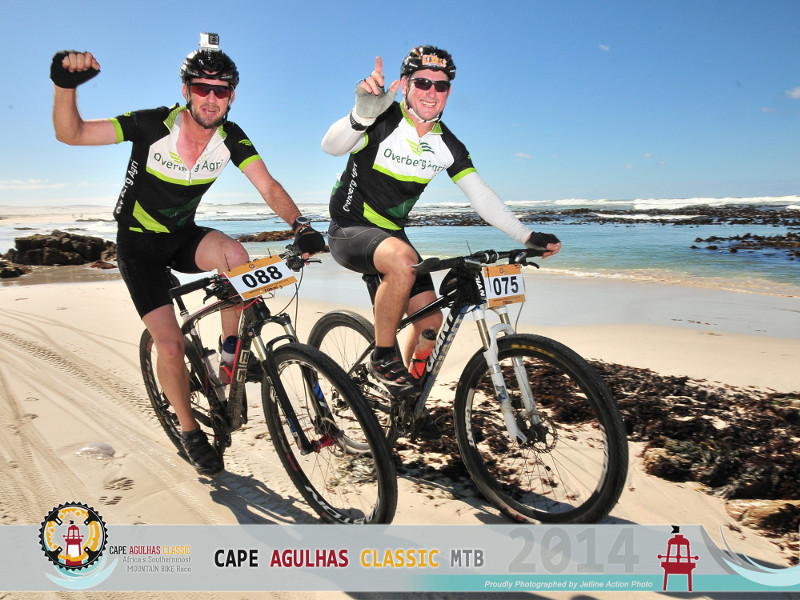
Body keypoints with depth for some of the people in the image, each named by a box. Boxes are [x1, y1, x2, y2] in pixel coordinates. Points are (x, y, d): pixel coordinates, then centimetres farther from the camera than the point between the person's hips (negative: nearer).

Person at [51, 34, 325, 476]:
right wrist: (66, 85, -41)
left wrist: (300, 224, -37)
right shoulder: (154, 125, -22)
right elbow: (70, 134, -21)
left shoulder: (231, 138, -12)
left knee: (235, 255, -32)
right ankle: (190, 431, 13)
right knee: (170, 344, -12)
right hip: (139, 245, -2)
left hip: (183, 236, 3)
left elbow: (269, 187, -19)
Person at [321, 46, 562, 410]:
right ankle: (383, 357, -17)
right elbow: (332, 146, -35)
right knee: (404, 261, -38)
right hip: (349, 230, -6)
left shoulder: (447, 145, 0)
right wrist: (362, 114, -55)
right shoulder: (384, 121, -17)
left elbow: (481, 197, 1)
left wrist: (528, 237, -7)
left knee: (431, 322, 0)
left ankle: (408, 397, 25)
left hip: (391, 233, 6)